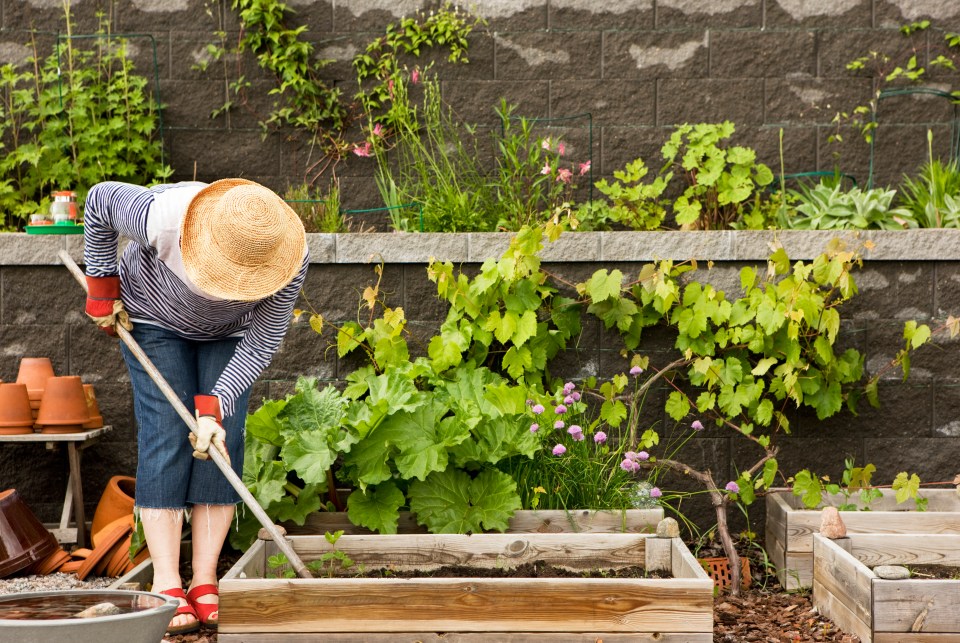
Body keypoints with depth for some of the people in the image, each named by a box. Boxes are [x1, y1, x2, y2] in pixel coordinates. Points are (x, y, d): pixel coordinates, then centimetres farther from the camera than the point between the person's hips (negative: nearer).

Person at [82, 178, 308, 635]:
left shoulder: (290, 258, -33)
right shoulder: (164, 217, -39)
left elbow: (261, 343, -26)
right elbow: (100, 200, -19)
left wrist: (215, 408, -35)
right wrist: (102, 288, -12)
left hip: (227, 332, 2)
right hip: (154, 319, -2)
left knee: (223, 441, -11)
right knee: (167, 436, -14)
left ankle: (205, 585, -8)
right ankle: (166, 586, -15)